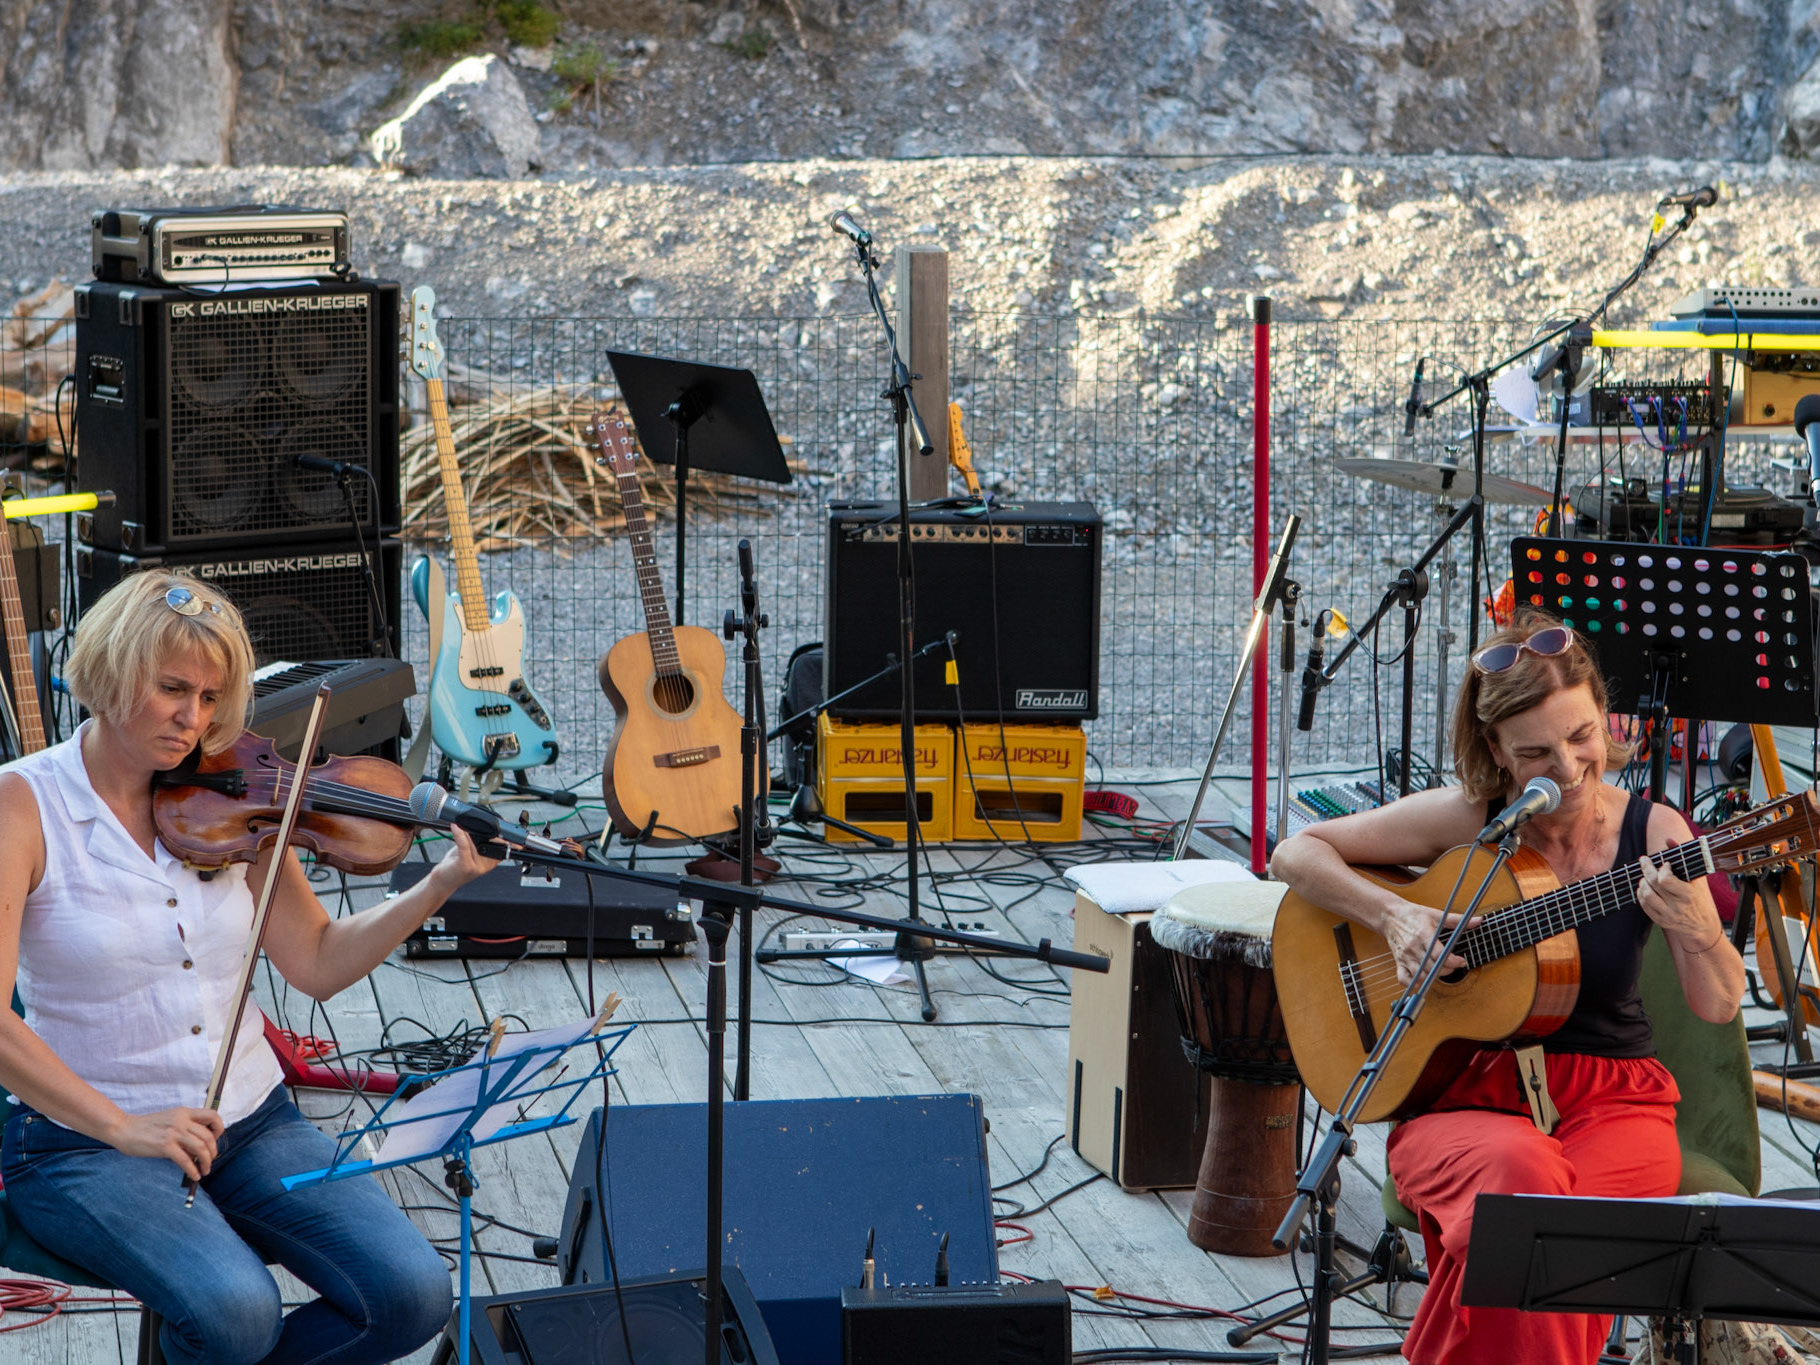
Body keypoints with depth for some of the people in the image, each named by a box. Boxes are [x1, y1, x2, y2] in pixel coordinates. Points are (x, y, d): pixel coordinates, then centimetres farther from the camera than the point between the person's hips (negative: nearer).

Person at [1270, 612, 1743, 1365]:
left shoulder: (1652, 833, -1)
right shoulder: (1467, 818, -2)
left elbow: (1719, 1007, -1)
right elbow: (1294, 853, 3)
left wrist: (1695, 929, -23)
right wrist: (1393, 915, -13)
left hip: (1611, 1097, 0)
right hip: (1467, 1096, 0)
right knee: (1519, 1174, -37)